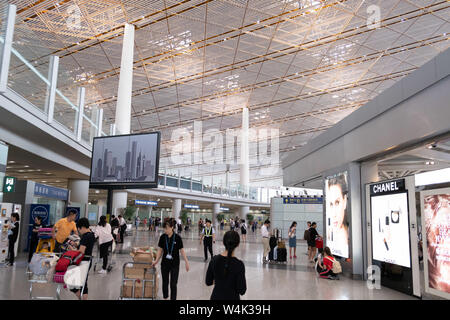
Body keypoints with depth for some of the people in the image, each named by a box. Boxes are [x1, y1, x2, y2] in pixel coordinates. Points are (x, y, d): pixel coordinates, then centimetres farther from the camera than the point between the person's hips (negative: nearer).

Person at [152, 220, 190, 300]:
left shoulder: (177, 237, -11)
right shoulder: (162, 237, -4)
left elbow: (181, 250, -4)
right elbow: (160, 250, 5)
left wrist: (186, 262, -6)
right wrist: (156, 260, -3)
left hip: (175, 264, -3)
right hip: (165, 263, 3)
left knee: (173, 284, -1)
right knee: (165, 282, 15)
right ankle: (165, 297, 34)